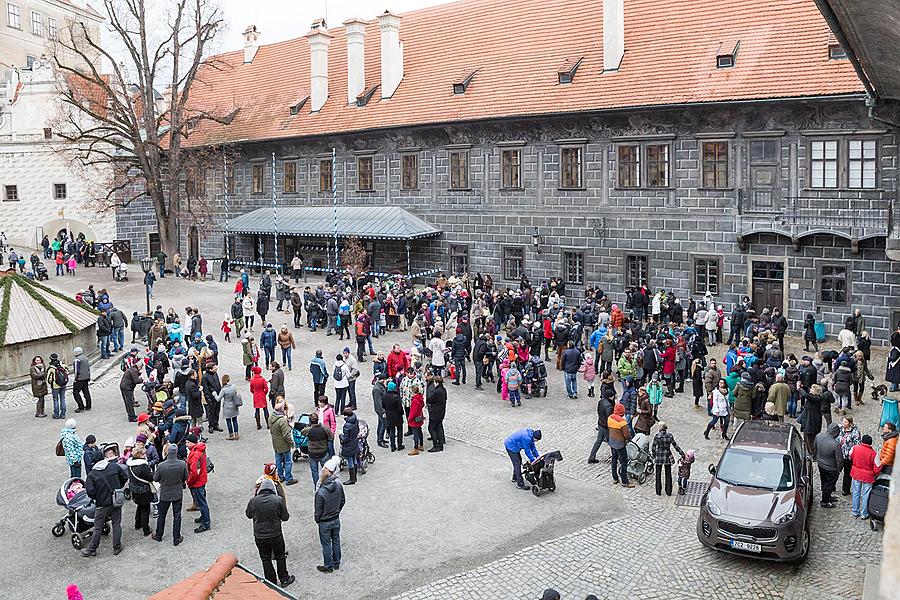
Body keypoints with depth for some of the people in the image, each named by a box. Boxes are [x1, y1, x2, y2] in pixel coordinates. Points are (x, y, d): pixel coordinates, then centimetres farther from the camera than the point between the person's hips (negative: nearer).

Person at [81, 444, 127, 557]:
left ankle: (91, 550, 21)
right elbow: (125, 478, 3)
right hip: (116, 501, 2)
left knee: (98, 528, 9)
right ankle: (117, 547, 19)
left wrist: (96, 498, 5)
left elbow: (90, 492, -14)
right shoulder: (115, 466, -4)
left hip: (102, 504, -1)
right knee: (117, 524, 13)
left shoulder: (92, 474, -7)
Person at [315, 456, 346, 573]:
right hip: (336, 520, 5)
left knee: (326, 545, 13)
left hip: (324, 523, -5)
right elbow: (342, 501, 1)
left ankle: (328, 567, 28)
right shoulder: (339, 485, -15)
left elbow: (318, 511, -18)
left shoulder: (320, 492, -31)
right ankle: (336, 564, 36)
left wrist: (317, 519, 3)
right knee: (336, 541, 21)